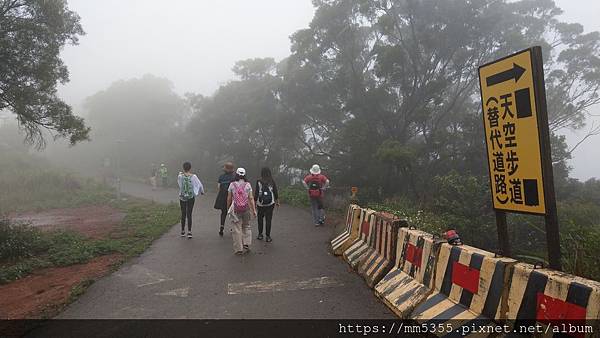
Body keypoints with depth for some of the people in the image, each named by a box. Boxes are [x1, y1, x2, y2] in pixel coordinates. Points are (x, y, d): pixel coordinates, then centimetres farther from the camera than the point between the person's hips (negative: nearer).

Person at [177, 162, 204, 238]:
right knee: (189, 214, 3)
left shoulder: (180, 176, -7)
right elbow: (199, 185, -2)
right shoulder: (193, 176, -10)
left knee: (183, 214, 13)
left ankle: (182, 231, 20)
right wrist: (202, 191, 17)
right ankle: (189, 231, -1)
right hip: (191, 197, -1)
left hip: (182, 197, 2)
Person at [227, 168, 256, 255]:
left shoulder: (232, 185, -1)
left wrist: (228, 208, 17)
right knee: (246, 227, 18)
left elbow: (229, 198, 3)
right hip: (246, 208, 1)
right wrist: (254, 210, 1)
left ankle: (238, 249, 9)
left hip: (235, 209, -1)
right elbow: (251, 198, -3)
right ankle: (246, 244, 11)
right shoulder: (248, 185, -1)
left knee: (237, 229, 5)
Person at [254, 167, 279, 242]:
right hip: (270, 203, 1)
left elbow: (256, 193, -5)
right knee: (268, 220, 4)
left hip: (260, 204, -1)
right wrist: (277, 201, 15)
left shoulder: (259, 182, -7)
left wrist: (255, 202, 4)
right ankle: (268, 236, 7)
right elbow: (276, 192, 3)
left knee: (260, 219, 15)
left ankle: (260, 235, 19)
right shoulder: (272, 182, -3)